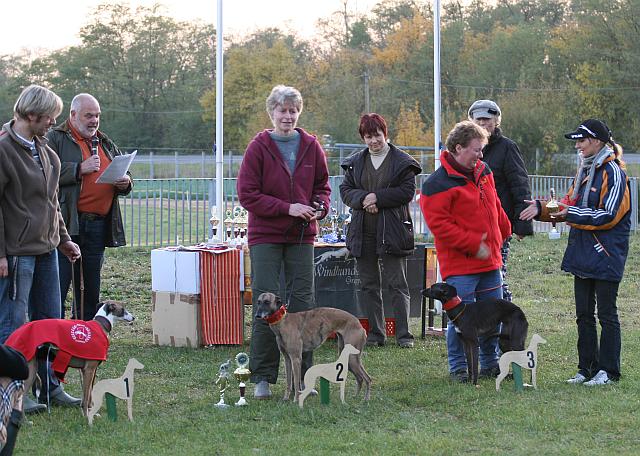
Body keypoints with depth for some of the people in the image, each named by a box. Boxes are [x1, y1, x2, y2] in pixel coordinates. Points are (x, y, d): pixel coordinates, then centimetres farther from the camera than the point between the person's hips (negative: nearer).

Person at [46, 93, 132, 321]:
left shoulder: (105, 144, 21)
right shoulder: (55, 139, 0)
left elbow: (123, 175, 28)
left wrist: (125, 183, 5)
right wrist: (80, 169, -17)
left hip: (99, 224, 6)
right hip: (67, 224, -6)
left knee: (91, 289, 11)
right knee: (59, 286, -8)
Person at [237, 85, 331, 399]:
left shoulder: (311, 146, 5)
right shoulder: (258, 147, -5)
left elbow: (322, 185, 16)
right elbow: (247, 194, -8)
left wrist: (320, 207, -6)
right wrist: (287, 208, -15)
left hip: (301, 236, 3)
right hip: (265, 236, -3)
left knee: (302, 302, 4)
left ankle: (301, 374, 11)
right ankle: (262, 377, 2)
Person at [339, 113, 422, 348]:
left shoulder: (402, 161, -1)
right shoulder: (355, 162, 11)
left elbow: (408, 191, -8)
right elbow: (345, 189, 8)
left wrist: (377, 197, -14)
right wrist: (363, 198, -13)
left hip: (391, 231, -4)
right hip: (363, 231, 4)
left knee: (397, 284, -3)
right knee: (368, 285, 8)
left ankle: (404, 335, -1)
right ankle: (376, 334, 16)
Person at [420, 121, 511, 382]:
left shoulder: (483, 172, 11)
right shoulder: (438, 183, -14)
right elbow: (438, 223, -18)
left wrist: (503, 232, 23)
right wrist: (473, 243, -19)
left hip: (490, 262, 8)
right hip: (459, 265, -7)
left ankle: (490, 364, 27)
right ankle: (458, 368, 9)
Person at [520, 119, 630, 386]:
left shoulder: (613, 172, -13)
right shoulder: (585, 170, 14)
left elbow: (609, 216, -18)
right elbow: (570, 205, 16)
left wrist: (572, 214, -16)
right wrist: (541, 209, 2)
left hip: (606, 256, -9)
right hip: (583, 254, 9)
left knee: (606, 314, -2)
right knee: (584, 314, 11)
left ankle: (608, 371, 4)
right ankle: (587, 368, 19)